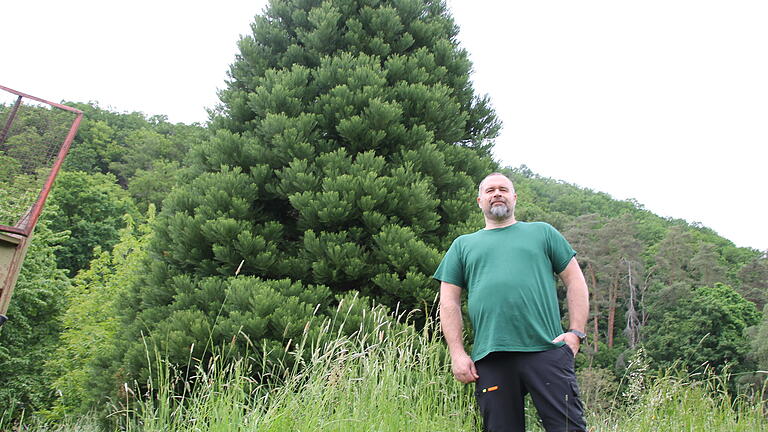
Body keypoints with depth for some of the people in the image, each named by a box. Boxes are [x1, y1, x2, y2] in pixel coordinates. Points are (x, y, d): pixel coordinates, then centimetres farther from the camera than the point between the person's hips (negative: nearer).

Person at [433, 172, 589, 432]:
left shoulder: (542, 232, 18)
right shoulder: (463, 245, 19)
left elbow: (575, 282, 14)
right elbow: (449, 302, 14)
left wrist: (576, 333, 0)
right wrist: (457, 354, 2)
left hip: (546, 350, -1)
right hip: (489, 359, 1)